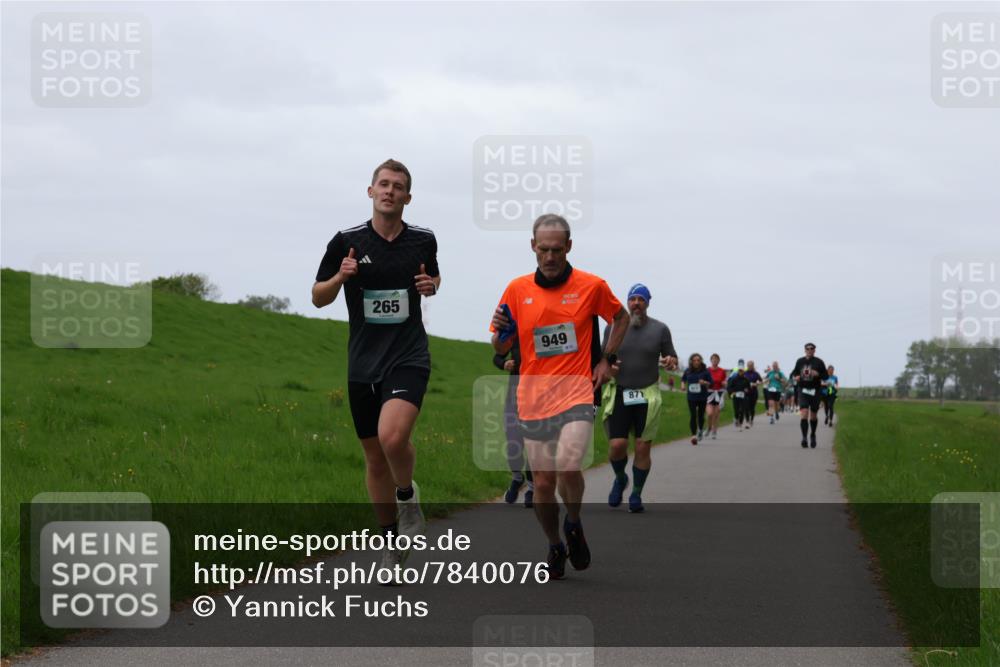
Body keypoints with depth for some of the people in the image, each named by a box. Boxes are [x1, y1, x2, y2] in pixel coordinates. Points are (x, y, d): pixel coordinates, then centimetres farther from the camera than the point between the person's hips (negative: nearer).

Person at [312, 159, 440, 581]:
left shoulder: (423, 240, 3)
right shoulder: (346, 242, -1)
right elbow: (318, 298, 7)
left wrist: (431, 285, -1)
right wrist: (340, 277, -14)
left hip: (408, 356, -2)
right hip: (363, 363, 2)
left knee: (392, 436, -27)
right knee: (374, 457, 9)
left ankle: (408, 494, 4)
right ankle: (392, 540, 26)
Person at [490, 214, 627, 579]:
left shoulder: (591, 286, 0)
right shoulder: (517, 289, 3)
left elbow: (621, 317, 19)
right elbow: (501, 349, 10)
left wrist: (607, 359, 9)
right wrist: (500, 333, -13)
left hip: (576, 394, -2)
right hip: (533, 400, 2)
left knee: (568, 466, -23)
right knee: (542, 482, 3)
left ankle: (574, 525, 6)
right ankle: (555, 547, 27)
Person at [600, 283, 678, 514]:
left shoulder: (660, 329, 3)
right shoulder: (614, 327, 6)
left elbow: (672, 358, 9)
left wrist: (670, 362, -14)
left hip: (648, 396, 0)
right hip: (619, 393, 0)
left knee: (643, 448, -2)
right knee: (617, 445, -9)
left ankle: (636, 494, 13)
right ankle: (620, 479, 21)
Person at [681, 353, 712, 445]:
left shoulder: (705, 371, -4)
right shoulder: (688, 371, 2)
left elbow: (711, 384, -2)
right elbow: (683, 379, 20)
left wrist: (705, 383, -22)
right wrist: (683, 385, 0)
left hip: (702, 397, -1)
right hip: (691, 397, 1)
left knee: (700, 415, 6)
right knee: (693, 416, -10)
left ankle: (700, 430, 35)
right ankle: (693, 435, -13)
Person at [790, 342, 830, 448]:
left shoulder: (819, 362, -1)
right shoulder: (800, 361, 5)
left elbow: (826, 376, 1)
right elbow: (794, 372, 17)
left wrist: (818, 374, -19)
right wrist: (795, 377, -6)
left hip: (815, 391, 0)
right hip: (803, 390, 0)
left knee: (813, 416, 11)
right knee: (804, 414, -17)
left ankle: (812, 435, 35)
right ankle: (804, 437, -18)